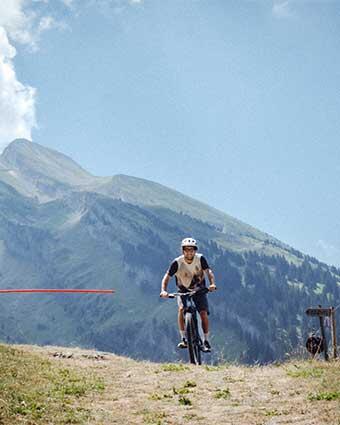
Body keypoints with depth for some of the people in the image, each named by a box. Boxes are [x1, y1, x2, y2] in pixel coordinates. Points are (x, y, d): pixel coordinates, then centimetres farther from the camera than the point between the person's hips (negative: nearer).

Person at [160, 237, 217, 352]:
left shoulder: (200, 259, -19)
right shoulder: (177, 262, -22)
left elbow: (208, 271, -29)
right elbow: (167, 277, -24)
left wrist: (212, 283, -48)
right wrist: (163, 290, -41)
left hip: (199, 290, 1)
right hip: (183, 290, -1)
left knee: (203, 313, -13)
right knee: (181, 309, -26)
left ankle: (206, 341, 3)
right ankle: (184, 339, -17)